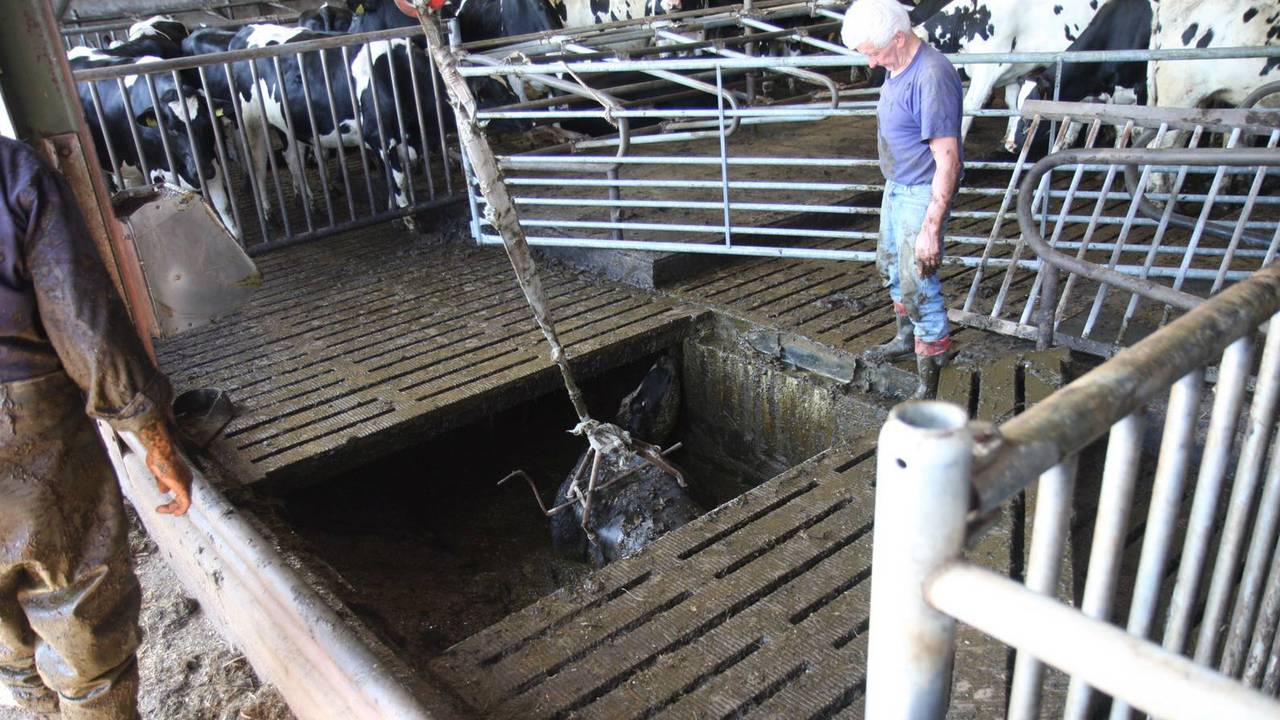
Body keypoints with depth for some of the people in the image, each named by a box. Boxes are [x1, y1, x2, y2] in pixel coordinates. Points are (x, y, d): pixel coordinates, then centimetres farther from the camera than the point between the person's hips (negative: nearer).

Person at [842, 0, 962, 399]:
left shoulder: (932, 77, -26)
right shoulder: (897, 68, 3)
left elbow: (947, 161, -27)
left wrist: (931, 228, -28)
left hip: (922, 194, -10)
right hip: (896, 186, 10)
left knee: (919, 285, -6)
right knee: (891, 268, 23)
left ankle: (931, 377, 6)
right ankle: (907, 339, 45)